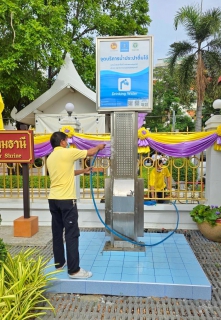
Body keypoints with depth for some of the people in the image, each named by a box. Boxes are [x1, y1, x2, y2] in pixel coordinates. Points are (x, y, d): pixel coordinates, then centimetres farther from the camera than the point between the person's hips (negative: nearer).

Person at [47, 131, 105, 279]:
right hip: (66, 200, -8)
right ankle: (74, 270, 1)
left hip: (53, 199, 8)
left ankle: (59, 263, 27)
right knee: (72, 234, -4)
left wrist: (83, 171, 34)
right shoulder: (67, 152, -9)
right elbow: (90, 152, 3)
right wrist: (99, 147, 23)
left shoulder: (50, 157, 14)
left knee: (57, 232, 15)